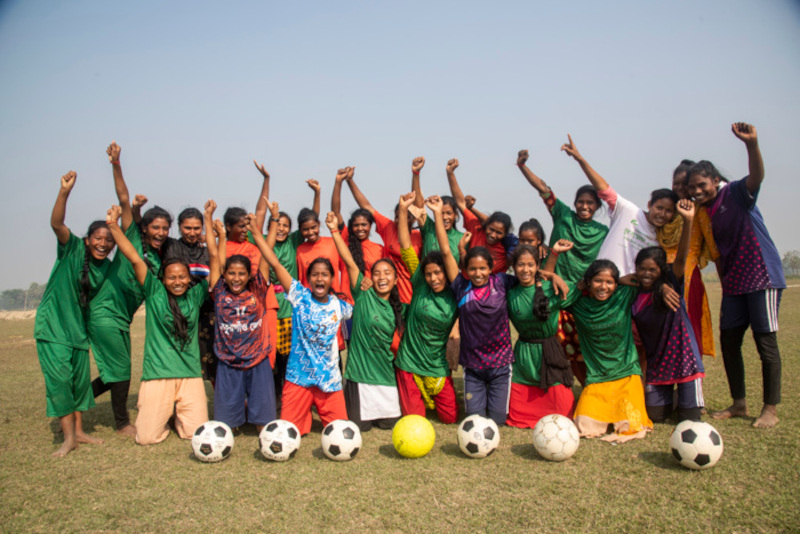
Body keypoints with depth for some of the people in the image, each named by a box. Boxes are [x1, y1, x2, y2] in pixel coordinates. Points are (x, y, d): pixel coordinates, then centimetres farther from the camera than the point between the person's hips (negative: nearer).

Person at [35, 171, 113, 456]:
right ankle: (68, 436, -1)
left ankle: (79, 430, 22)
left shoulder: (107, 267, 3)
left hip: (78, 328, 5)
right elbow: (56, 223, -25)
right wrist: (64, 192, -40)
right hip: (52, 324, -5)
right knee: (59, 377, -9)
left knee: (81, 379, 8)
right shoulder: (73, 248, -11)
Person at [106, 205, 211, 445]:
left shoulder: (195, 295, 5)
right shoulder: (154, 292, 2)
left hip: (191, 374, 1)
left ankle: (178, 413, 28)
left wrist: (208, 225, -3)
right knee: (146, 437, -7)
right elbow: (135, 259, -4)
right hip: (157, 374, -1)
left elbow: (214, 261, 2)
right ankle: (163, 412, 27)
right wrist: (114, 225, -9)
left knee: (198, 433, -5)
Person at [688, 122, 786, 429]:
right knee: (728, 341, 7)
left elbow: (757, 176, -31)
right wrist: (725, 286, 15)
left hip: (762, 276, -7)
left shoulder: (737, 194, -9)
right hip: (733, 283, 7)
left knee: (765, 341, -3)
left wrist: (751, 144, -49)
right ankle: (739, 404, 20)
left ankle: (771, 409, 8)